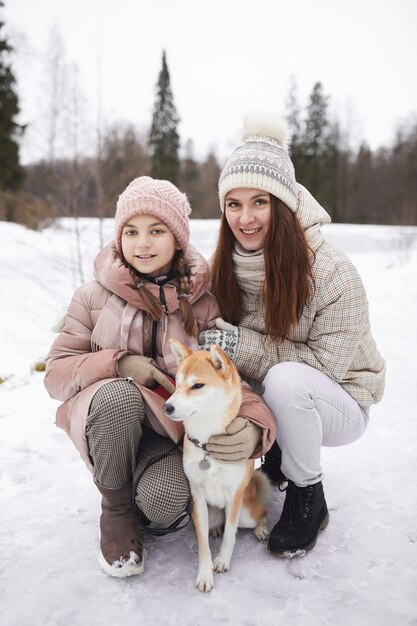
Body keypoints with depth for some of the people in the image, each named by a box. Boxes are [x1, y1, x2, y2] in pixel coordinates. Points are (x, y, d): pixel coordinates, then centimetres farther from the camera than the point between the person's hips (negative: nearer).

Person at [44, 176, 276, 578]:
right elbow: (56, 373, -4)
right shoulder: (96, 295, -4)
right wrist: (117, 363, -23)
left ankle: (148, 501, 10)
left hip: (170, 429, 0)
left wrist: (255, 425, -27)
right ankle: (116, 511, -7)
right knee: (120, 394, -35)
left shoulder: (202, 304, -2)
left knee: (167, 500, -32)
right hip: (106, 418, 1)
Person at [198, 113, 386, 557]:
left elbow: (328, 363, -23)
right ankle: (277, 455, 9)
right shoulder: (223, 266, -8)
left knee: (285, 379, -36)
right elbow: (210, 337, 1)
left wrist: (244, 346, -31)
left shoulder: (333, 274, -25)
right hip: (263, 400, 5)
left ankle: (308, 499, -8)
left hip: (338, 404, -5)